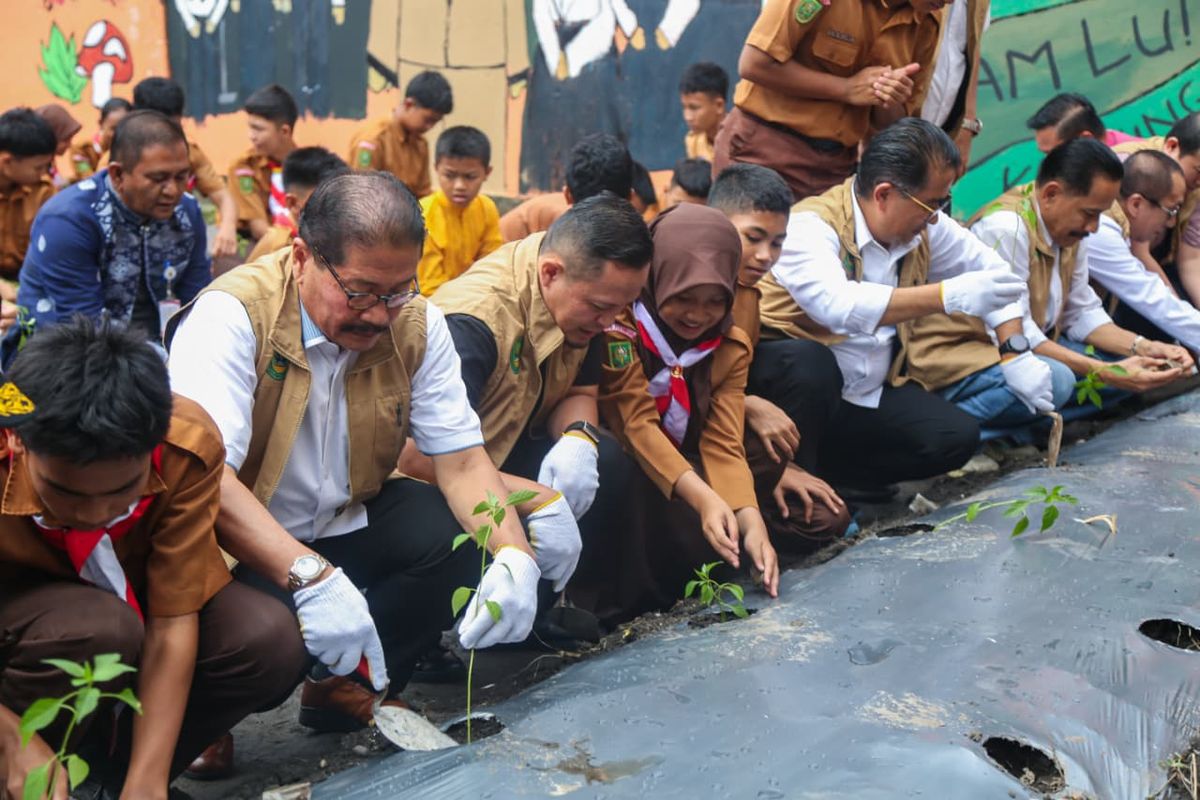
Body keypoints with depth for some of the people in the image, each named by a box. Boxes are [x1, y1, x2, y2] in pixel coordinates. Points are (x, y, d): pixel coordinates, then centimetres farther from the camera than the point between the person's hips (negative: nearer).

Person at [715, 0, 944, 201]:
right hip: (767, 147, -5)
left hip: (837, 162, 5)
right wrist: (846, 89, -17)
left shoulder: (928, 22, 1)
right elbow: (754, 64, -19)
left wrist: (891, 102, -16)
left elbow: (892, 122, 9)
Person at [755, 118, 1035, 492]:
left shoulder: (924, 227, 0)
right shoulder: (811, 226, -23)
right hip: (789, 373, -6)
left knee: (957, 436, -11)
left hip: (865, 396, 7)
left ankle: (824, 474, -6)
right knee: (810, 361, -39)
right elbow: (837, 304, -42)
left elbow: (991, 271, 15)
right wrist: (948, 296, -44)